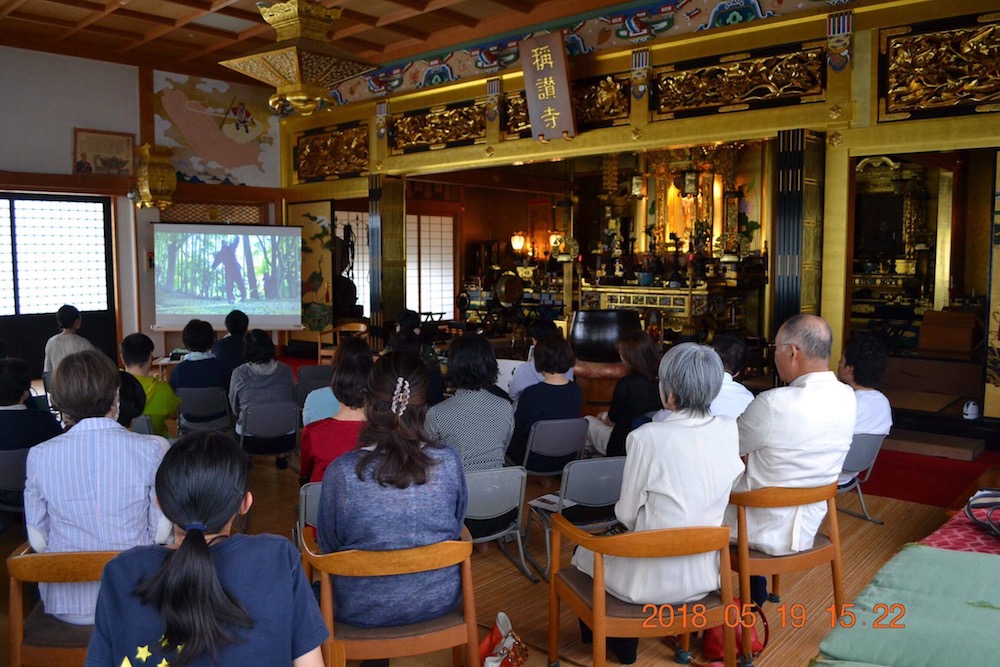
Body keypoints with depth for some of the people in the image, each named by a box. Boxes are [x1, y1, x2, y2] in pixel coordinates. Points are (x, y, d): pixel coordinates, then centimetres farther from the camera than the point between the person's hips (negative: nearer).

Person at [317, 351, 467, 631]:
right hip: (439, 600, 2)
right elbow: (456, 527, 0)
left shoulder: (341, 472, -23)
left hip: (363, 610, -2)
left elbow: (328, 546, -7)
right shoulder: (448, 461, -17)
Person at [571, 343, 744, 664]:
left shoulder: (646, 438, -24)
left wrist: (621, 509, 10)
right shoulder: (729, 430, -8)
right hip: (706, 575, 6)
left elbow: (627, 514, -12)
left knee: (584, 553, 25)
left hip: (654, 581, -5)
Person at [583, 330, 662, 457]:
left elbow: (612, 420, -10)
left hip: (622, 448, -6)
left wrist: (603, 417, 14)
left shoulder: (626, 384, -27)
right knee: (604, 415, 29)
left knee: (588, 421, 18)